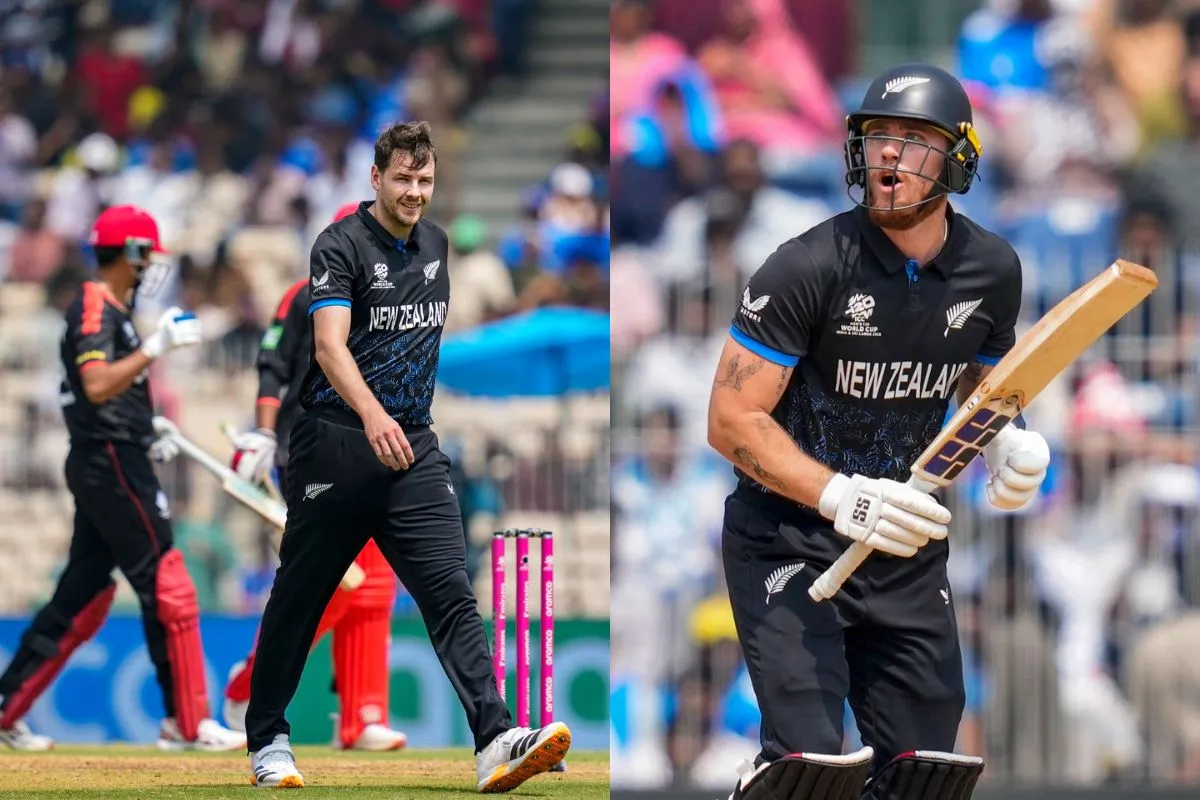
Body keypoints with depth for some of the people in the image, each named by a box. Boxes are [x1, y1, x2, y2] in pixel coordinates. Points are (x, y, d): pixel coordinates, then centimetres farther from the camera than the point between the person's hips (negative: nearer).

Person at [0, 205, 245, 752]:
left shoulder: (109, 308, 19)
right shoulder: (95, 308, -12)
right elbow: (96, 386, -28)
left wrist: (145, 439, 16)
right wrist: (156, 346, -30)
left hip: (103, 466, 11)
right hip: (111, 464, -11)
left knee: (82, 596, 11)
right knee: (169, 589, -9)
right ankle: (188, 723, -7)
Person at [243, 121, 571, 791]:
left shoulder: (436, 245, 12)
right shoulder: (342, 245, -10)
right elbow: (330, 345, -24)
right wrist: (372, 414, -40)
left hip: (413, 448, 5)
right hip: (336, 449, -5)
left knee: (452, 591, -10)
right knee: (298, 601, 6)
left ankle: (496, 741, -22)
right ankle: (268, 741, 20)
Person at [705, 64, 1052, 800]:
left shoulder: (992, 270, -1)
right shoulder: (808, 268, -17)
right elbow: (732, 420, -17)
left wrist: (1013, 443, -6)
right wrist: (841, 497, -30)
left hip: (907, 551, 5)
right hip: (787, 541, -5)